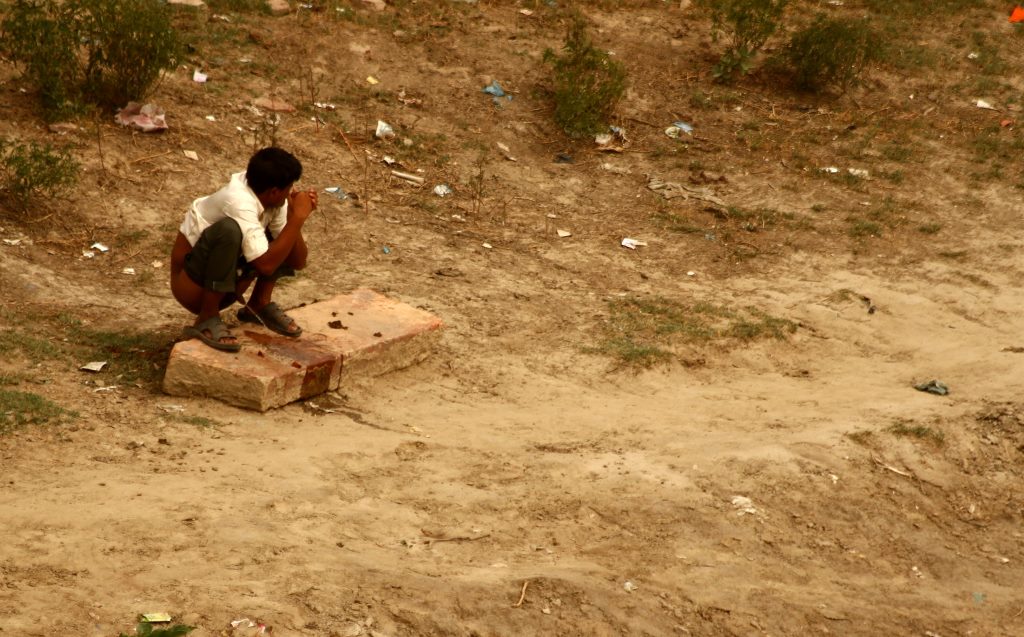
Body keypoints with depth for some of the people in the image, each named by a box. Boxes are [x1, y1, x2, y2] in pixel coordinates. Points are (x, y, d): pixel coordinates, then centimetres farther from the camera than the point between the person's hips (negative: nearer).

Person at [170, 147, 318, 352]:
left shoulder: (271, 200, -6)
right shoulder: (240, 203, -30)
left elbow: (298, 261, -5)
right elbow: (266, 265, -36)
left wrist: (296, 217, -20)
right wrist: (298, 218, -31)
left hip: (226, 285, 8)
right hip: (193, 286, -8)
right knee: (229, 229, -35)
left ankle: (260, 304, 8)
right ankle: (207, 320, -23)